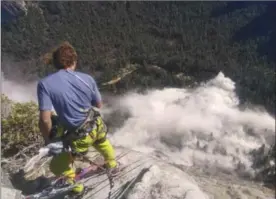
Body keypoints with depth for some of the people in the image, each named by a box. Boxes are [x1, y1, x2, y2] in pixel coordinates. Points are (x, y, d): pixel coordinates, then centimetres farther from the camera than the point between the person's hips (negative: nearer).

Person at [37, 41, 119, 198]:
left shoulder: (45, 83, -16)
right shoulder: (87, 78, -7)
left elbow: (45, 119, -20)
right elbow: (99, 105, 5)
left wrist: (48, 140, -2)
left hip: (79, 137, -4)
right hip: (97, 126, 4)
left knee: (57, 166, 23)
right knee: (102, 142, 40)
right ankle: (112, 165, 61)